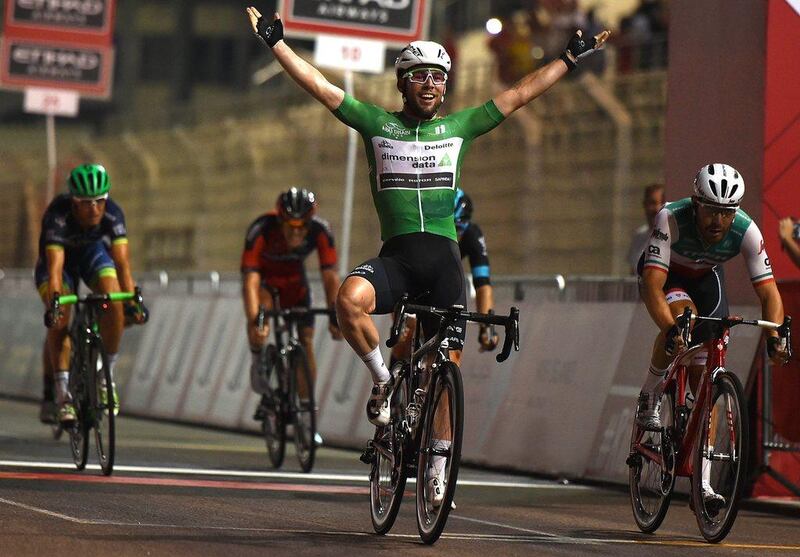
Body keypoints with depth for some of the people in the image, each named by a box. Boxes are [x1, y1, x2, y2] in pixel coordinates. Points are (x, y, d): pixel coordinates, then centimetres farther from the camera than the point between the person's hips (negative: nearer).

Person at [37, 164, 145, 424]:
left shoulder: (112, 214, -31)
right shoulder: (57, 216, -37)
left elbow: (123, 263, -37)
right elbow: (55, 267, -44)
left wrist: (132, 300, -49)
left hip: (93, 252, 2)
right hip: (60, 256, -2)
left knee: (114, 303, -25)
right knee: (59, 320, -25)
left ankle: (107, 375, -8)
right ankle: (60, 394, -20)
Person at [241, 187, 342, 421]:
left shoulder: (320, 230, -30)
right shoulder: (260, 230, -38)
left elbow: (330, 275, -28)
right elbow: (251, 280, -43)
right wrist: (254, 321, -54)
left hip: (294, 281, 2)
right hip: (264, 279, -2)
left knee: (307, 342, -6)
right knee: (263, 305, -36)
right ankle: (258, 362, -14)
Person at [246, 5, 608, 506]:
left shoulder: (459, 127, 11)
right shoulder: (377, 123, 9)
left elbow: (520, 95, 15)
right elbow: (319, 87, 7)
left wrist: (570, 60, 15)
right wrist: (275, 42, 2)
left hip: (443, 258, 1)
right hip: (395, 255, -1)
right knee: (350, 299, -33)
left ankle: (438, 465, 11)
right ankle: (383, 380, -7)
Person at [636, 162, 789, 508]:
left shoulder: (746, 231, -30)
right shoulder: (671, 219, -38)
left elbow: (768, 291, -29)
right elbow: (652, 285, -44)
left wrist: (775, 335, -47)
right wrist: (670, 329, -60)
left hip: (706, 279, 2)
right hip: (666, 275, -2)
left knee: (705, 381, -6)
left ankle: (702, 482, -4)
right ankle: (649, 398, -14)